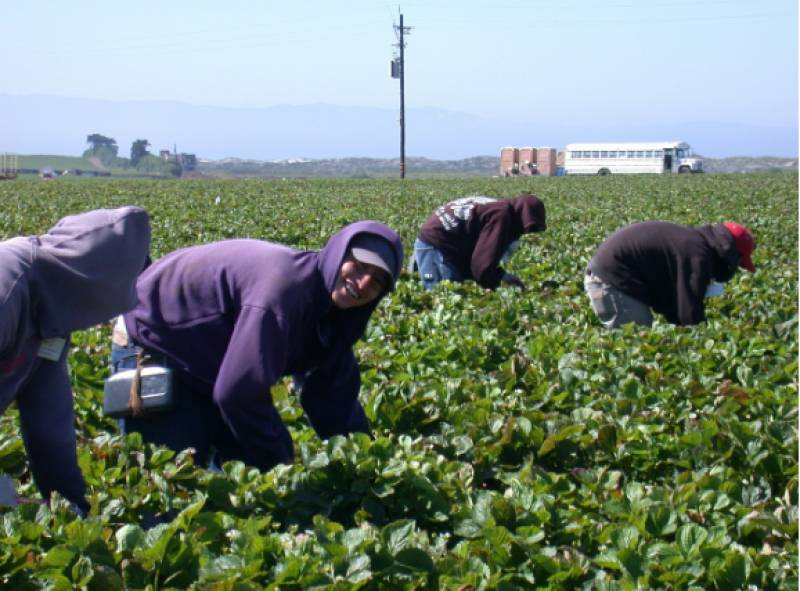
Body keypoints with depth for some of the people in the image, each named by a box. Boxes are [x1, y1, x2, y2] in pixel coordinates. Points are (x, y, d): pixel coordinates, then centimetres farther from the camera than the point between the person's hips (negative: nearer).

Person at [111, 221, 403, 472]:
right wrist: (279, 467, -23)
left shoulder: (326, 309, -3)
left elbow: (335, 400, 6)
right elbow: (238, 393, -35)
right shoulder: (285, 286, -34)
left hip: (205, 361, 10)